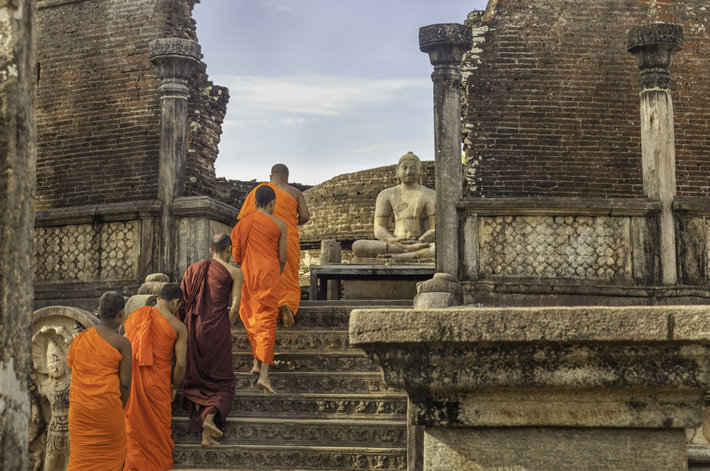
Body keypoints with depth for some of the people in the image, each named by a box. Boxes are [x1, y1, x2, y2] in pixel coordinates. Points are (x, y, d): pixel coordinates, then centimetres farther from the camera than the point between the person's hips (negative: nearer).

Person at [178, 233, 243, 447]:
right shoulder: (235, 272, 1)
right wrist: (226, 331, 7)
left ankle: (206, 434, 8)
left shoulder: (193, 269, 11)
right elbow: (234, 308, -7)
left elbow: (180, 304, 7)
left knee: (198, 380, 14)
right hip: (217, 327, -3)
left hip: (193, 327, 4)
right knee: (222, 381, 8)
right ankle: (210, 416, -19)